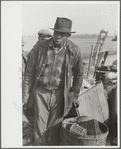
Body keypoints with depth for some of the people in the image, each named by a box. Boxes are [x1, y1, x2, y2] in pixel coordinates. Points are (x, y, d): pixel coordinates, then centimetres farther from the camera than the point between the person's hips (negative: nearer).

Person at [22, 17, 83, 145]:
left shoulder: (74, 51, -6)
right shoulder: (40, 47, -7)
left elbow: (78, 75, 9)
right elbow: (29, 73, 1)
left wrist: (74, 96, 12)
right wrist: (25, 97, 1)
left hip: (60, 95, 0)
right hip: (41, 92, 0)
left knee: (54, 132, 6)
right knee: (40, 131, 4)